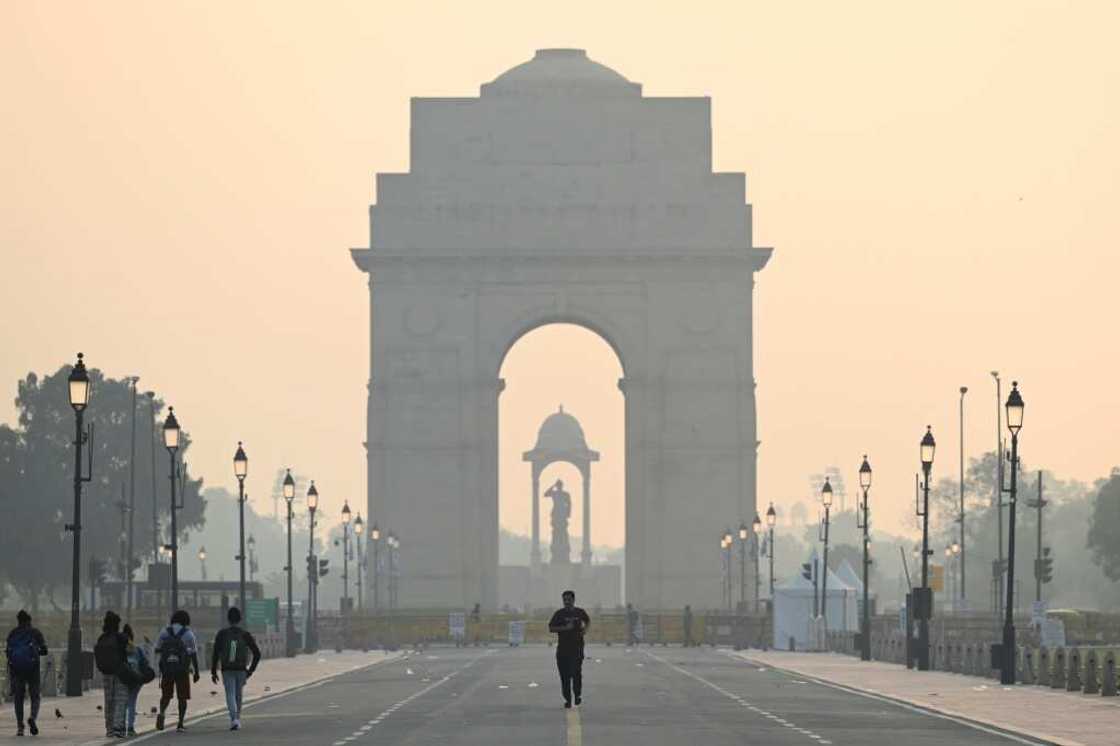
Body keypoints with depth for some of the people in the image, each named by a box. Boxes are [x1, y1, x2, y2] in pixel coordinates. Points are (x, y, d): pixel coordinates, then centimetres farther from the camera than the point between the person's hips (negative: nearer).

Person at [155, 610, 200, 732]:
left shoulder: (164, 632, 1)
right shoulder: (189, 634, -4)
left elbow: (157, 649, 9)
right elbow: (194, 655, -5)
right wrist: (196, 672, 1)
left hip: (166, 670, 1)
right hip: (182, 671, -1)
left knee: (166, 695, 14)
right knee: (182, 697, 10)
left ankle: (162, 713, -14)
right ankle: (180, 723, 4)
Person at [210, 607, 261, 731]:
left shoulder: (221, 634, -5)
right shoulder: (245, 635, -3)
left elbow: (215, 654, -7)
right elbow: (257, 654, -5)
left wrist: (213, 672, 1)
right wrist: (251, 670, 5)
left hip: (227, 671, -2)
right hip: (241, 670, 2)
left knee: (230, 695, -2)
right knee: (238, 695, 19)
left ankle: (234, 719, -24)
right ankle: (237, 720, 28)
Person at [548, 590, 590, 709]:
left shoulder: (579, 612, 6)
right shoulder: (559, 613, 1)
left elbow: (588, 621, 27)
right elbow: (551, 628, -3)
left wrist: (585, 629, 7)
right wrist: (565, 628, -15)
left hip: (577, 647, 0)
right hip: (563, 648, 0)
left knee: (576, 672, -10)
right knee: (565, 675, 0)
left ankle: (577, 694, 13)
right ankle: (567, 699, 9)